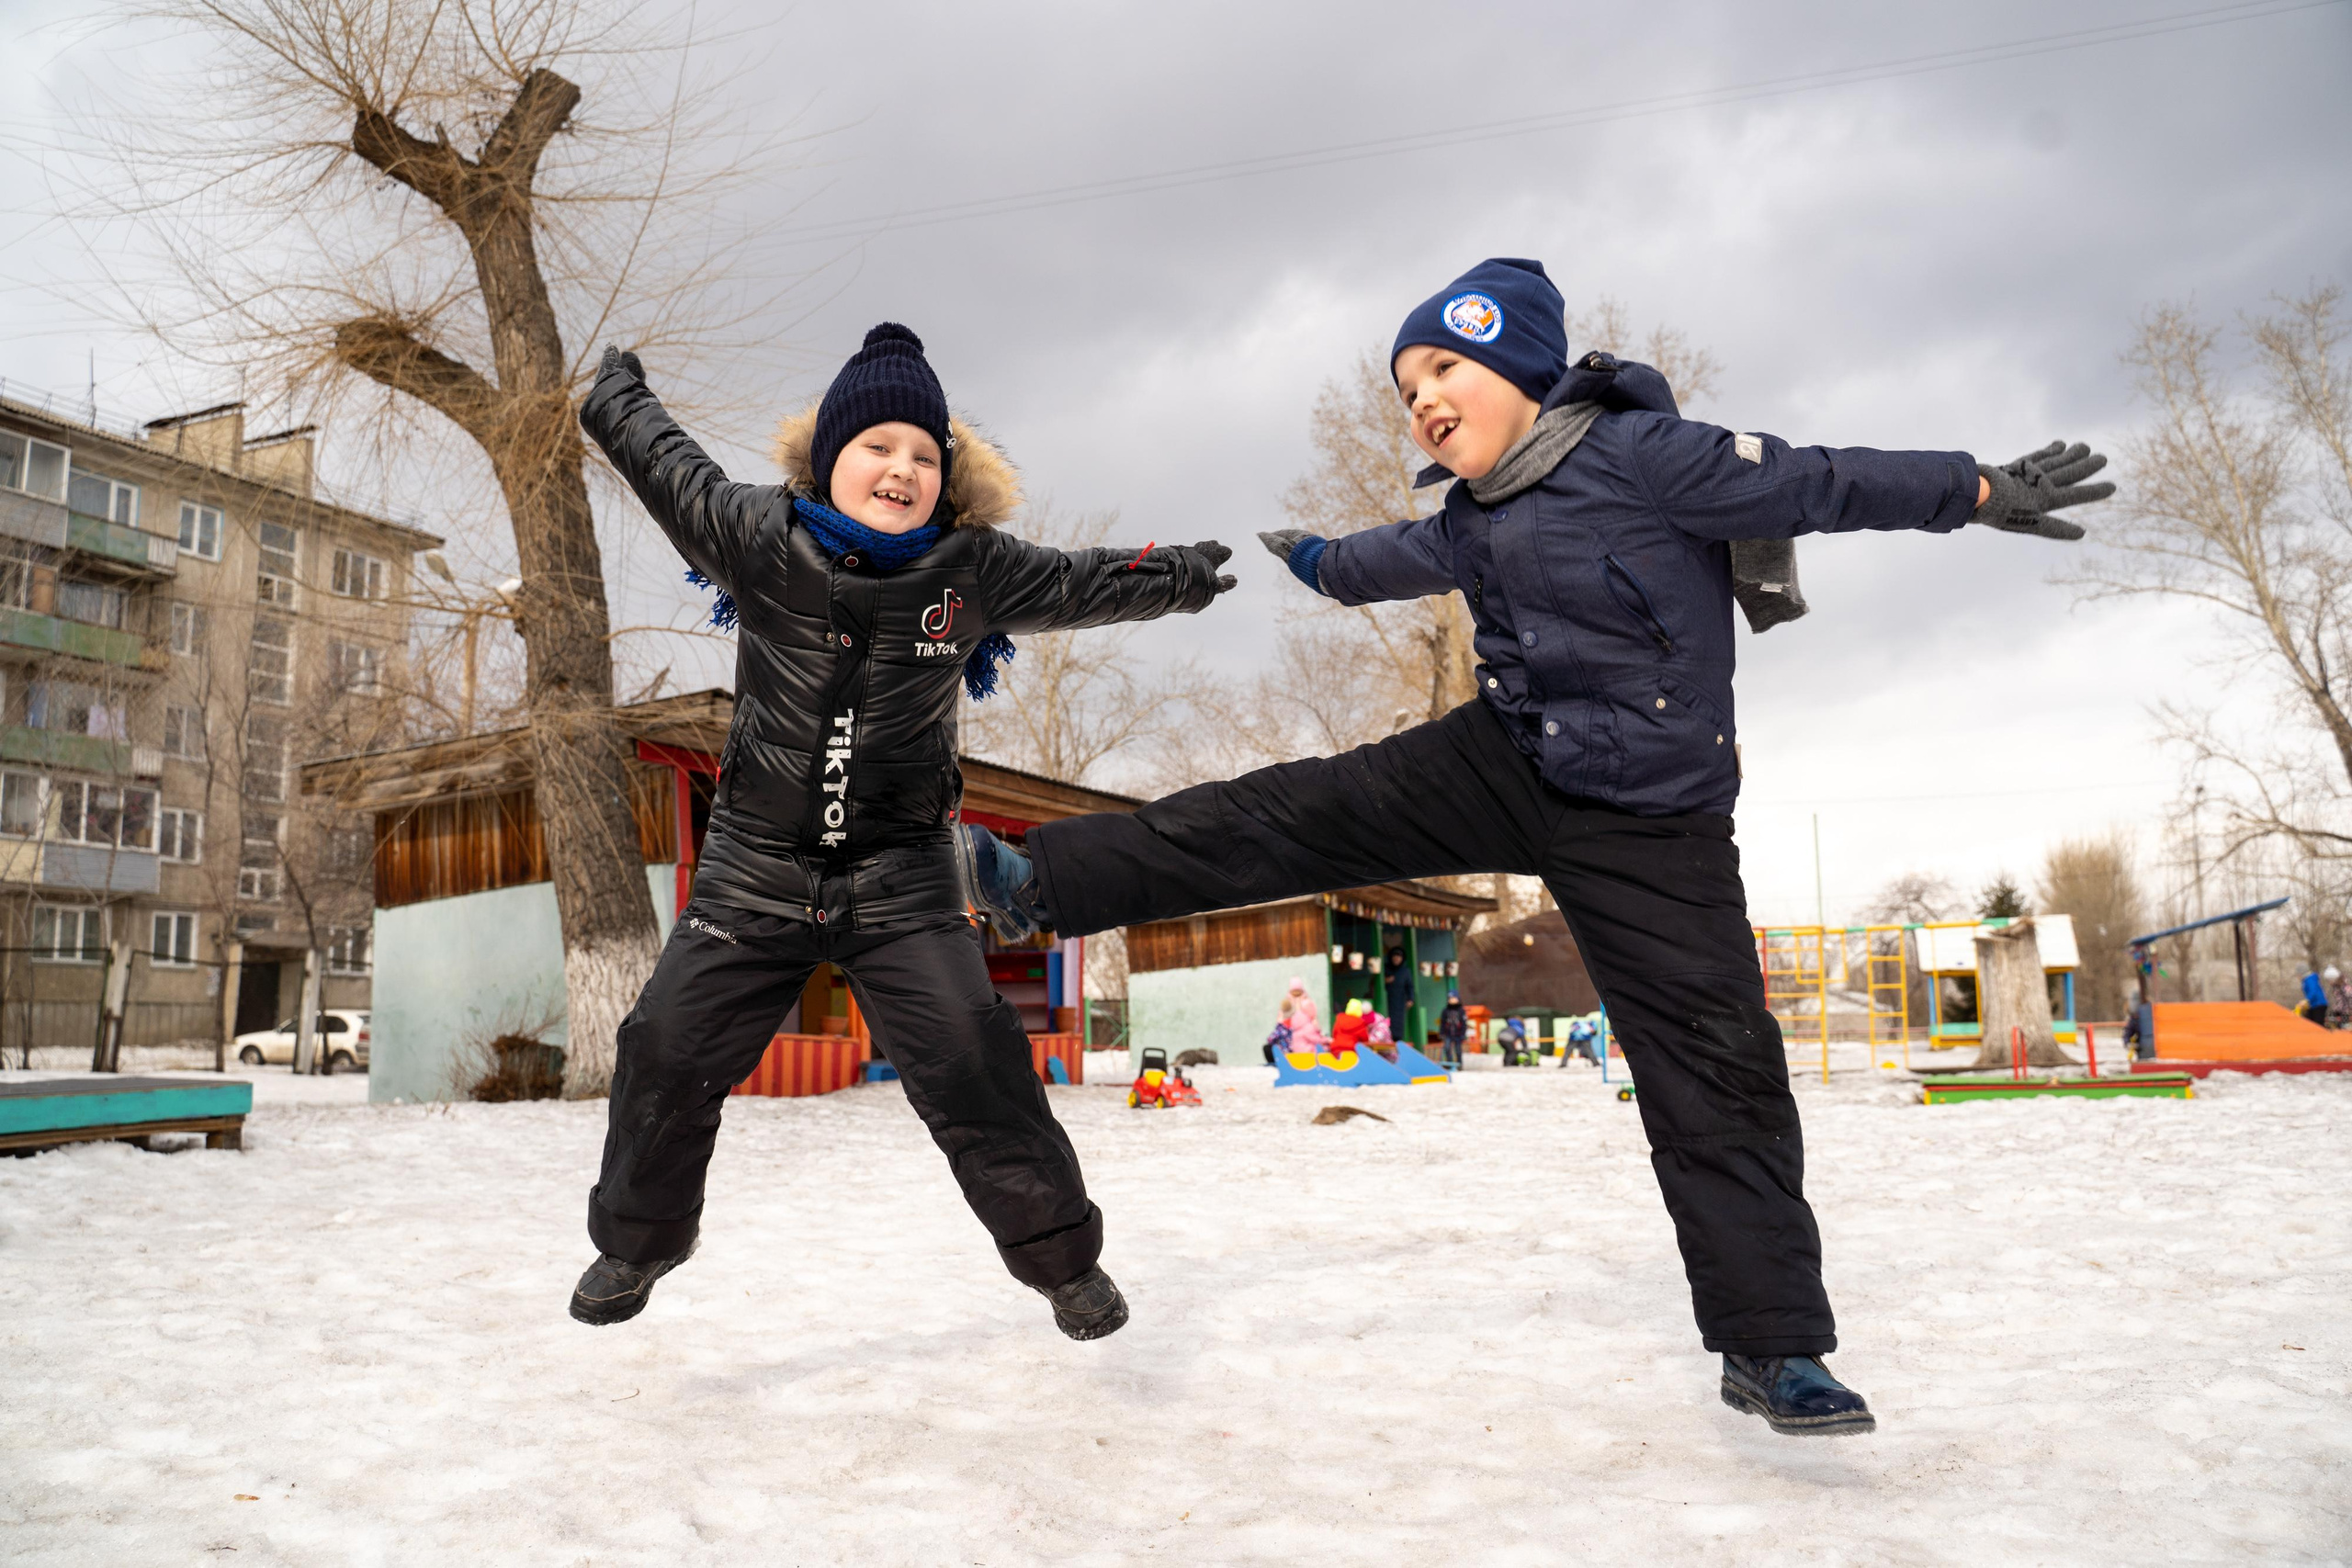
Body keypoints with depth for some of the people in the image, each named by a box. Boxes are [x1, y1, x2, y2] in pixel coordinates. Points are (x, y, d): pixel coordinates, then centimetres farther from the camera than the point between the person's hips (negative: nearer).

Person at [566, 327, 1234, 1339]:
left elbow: (1077, 583, 14)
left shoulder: (972, 570, -4)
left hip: (903, 879, -1)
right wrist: (614, 388, 33)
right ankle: (636, 1240, 30)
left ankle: (1060, 1254, 9)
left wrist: (1179, 576, 28)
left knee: (973, 1065, -11)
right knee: (667, 1052, 1)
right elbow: (664, 463, 14)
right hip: (757, 867, 1)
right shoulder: (754, 535, -5)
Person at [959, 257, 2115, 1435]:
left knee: (1716, 1072, -4)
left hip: (1645, 826, -5)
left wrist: (1983, 491, -8)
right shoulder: (1468, 527, 7)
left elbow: (1815, 484, -10)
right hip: (1503, 767, 5)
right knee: (1294, 814, -7)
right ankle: (1047, 882, -3)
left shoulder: (1642, 454, -14)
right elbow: (1395, 557, 28)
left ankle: (1771, 1353, 7)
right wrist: (1317, 561, 47)